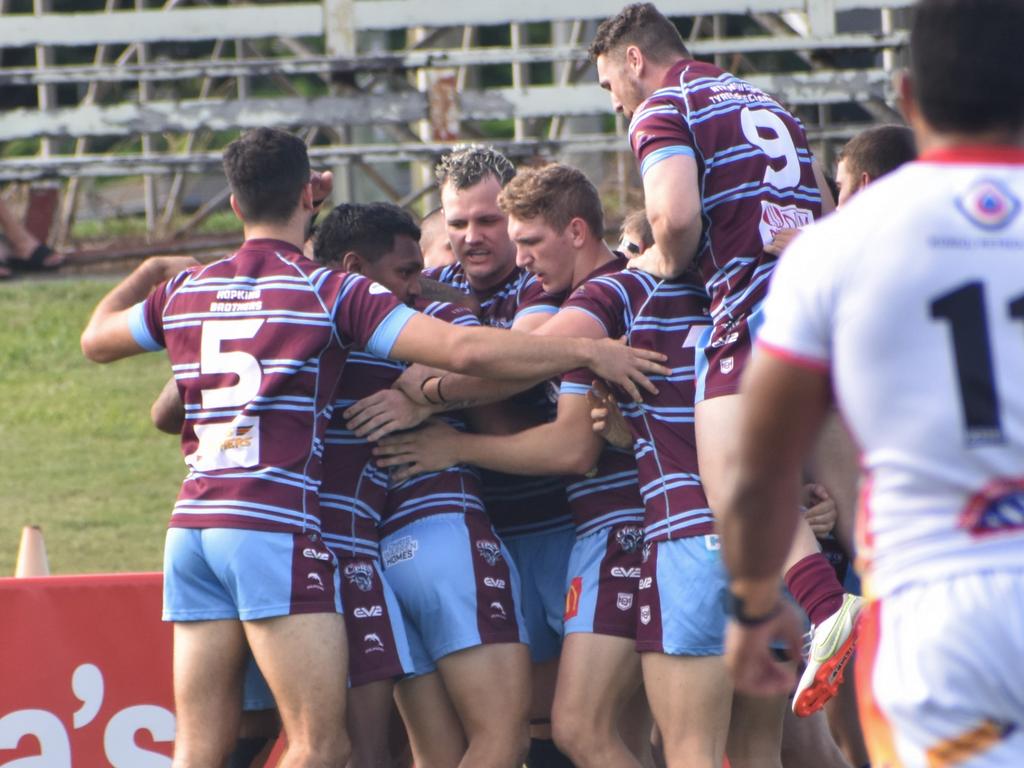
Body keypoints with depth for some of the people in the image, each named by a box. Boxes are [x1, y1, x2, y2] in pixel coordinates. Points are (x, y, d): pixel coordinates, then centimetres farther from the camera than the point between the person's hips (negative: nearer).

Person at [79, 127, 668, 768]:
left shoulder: (184, 291, 13)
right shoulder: (331, 292, -2)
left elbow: (96, 339, 34)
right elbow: (466, 351, -10)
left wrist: (150, 272, 52)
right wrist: (587, 351, -1)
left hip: (191, 524, 6)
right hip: (276, 528, -6)